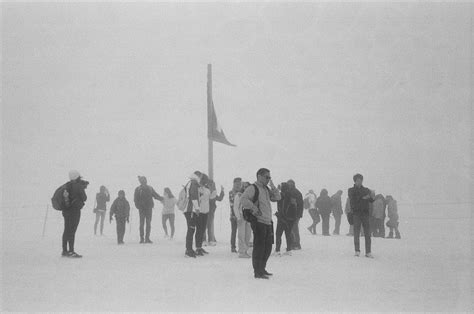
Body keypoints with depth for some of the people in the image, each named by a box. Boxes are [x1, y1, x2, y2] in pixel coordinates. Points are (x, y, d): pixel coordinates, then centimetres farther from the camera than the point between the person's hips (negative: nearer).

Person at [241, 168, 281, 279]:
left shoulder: (266, 189, 19)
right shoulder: (252, 188, -8)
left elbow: (277, 198, 15)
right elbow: (244, 199, -20)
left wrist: (272, 186, 6)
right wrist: (253, 207, -28)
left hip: (268, 222, 9)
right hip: (258, 221, -9)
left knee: (268, 247, 14)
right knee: (259, 247, -6)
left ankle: (262, 269, 27)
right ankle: (257, 272, 0)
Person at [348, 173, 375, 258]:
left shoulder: (366, 190, 16)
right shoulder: (351, 190, 10)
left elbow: (371, 200, 1)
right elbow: (353, 199, -8)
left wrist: (369, 197, -21)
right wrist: (362, 198, -18)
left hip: (365, 213, 2)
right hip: (356, 213, -2)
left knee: (367, 233, -2)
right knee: (356, 233, -3)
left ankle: (368, 252, -1)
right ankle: (357, 251, 4)